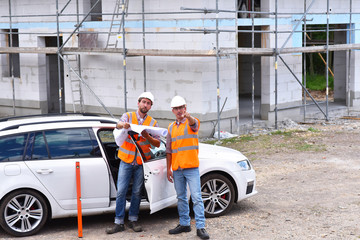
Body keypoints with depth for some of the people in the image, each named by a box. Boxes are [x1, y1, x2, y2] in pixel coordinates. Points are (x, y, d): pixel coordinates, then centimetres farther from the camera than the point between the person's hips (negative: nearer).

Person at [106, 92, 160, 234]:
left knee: (137, 192, 6)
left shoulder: (153, 123, 6)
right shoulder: (128, 116, 3)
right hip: (126, 161, -1)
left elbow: (157, 144, 1)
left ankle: (133, 220, 18)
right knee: (121, 191, -4)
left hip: (141, 163, 1)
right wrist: (123, 125, -43)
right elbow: (118, 125, -19)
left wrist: (147, 137, -18)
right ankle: (119, 223, 0)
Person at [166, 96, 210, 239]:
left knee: (196, 197, -8)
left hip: (191, 167, -5)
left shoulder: (192, 123, 0)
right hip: (177, 169, 5)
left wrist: (187, 116, -52)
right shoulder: (171, 128, 14)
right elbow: (169, 150, 17)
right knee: (181, 198, 11)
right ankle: (184, 224, 21)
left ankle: (200, 227, -8)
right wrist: (168, 169, 11)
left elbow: (193, 124, -28)